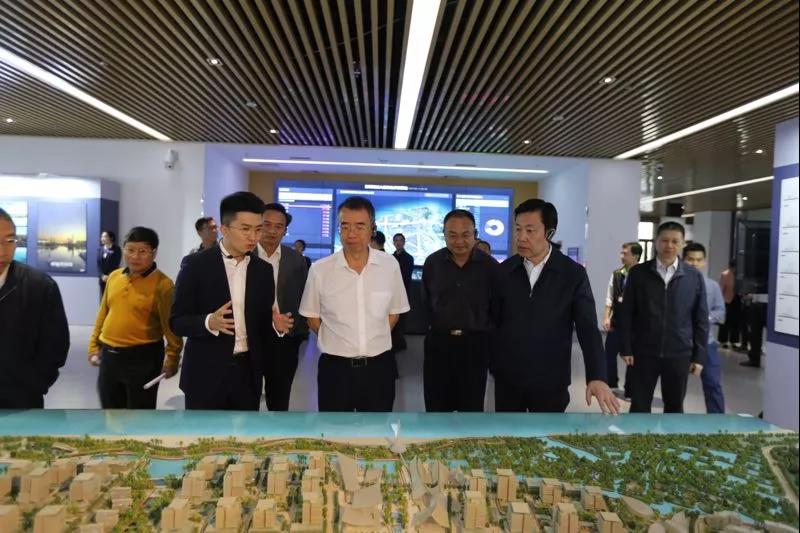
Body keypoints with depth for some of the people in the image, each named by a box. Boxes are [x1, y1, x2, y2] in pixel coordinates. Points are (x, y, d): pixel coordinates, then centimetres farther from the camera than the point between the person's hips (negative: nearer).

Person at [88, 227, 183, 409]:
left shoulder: (162, 284, -14)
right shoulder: (114, 276, 6)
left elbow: (171, 325, -15)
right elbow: (103, 314, 15)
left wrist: (172, 358, -15)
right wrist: (94, 346, 15)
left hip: (142, 357, -6)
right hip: (108, 355, 6)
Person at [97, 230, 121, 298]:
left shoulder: (116, 249, -4)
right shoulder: (100, 249, 11)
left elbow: (116, 265, -8)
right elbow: (98, 264, 5)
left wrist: (109, 276, -14)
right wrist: (102, 275, -9)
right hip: (102, 278, 5)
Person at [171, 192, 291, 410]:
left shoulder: (263, 270, 5)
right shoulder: (196, 264, -7)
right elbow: (177, 322, -8)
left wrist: (275, 323, -11)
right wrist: (209, 322, -27)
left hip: (248, 372, 4)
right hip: (206, 373, -4)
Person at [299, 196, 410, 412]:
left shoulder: (390, 265, -5)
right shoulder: (319, 270, -9)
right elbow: (312, 317, 4)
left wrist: (374, 343, 5)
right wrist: (338, 343, 4)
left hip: (379, 367, 1)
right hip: (334, 368, -1)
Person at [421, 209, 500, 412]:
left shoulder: (490, 266, -7)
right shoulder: (432, 263, -1)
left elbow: (497, 308, 2)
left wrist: (484, 333, 3)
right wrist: (441, 327, 9)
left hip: (476, 344, -1)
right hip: (438, 342, 2)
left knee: (472, 407, 11)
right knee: (436, 406, 11)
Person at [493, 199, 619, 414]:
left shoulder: (573, 274, -7)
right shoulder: (503, 271, -1)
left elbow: (588, 329, -9)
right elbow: (493, 320, 4)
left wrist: (597, 377, -21)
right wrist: (490, 363, 1)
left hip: (550, 381, -2)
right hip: (506, 378, 2)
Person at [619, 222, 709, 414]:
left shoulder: (694, 276, 1)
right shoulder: (638, 273, -2)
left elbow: (701, 319, 3)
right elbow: (627, 314, 0)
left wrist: (699, 356, 0)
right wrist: (626, 348, -4)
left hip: (679, 354, 1)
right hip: (644, 352, -1)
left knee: (675, 406, 13)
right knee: (639, 405, 7)